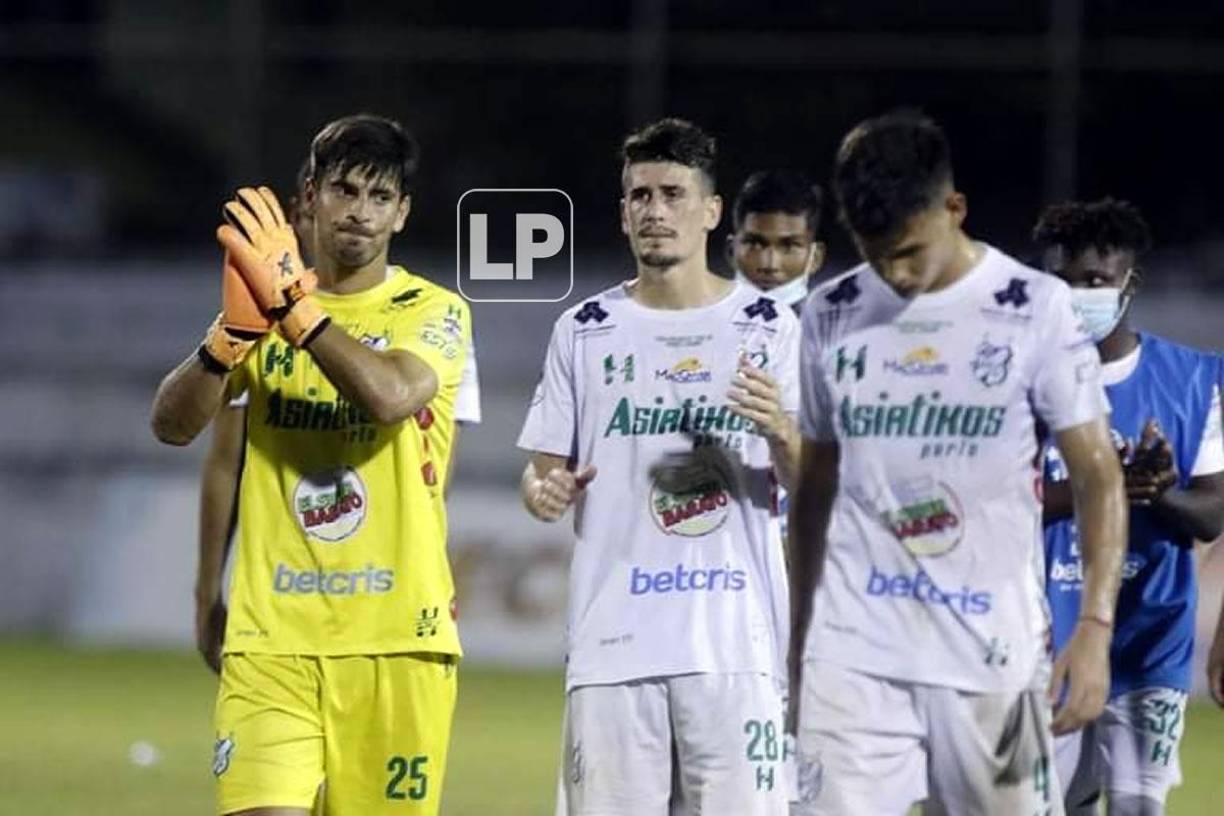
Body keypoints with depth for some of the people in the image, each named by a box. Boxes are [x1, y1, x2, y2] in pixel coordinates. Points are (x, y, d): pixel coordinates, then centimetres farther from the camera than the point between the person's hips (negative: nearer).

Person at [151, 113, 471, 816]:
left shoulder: (434, 313, 2)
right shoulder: (263, 304, 10)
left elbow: (391, 396, -21)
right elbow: (173, 424, -3)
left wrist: (294, 305, -22)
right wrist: (235, 333, -19)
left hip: (395, 641, -1)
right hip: (272, 636, 1)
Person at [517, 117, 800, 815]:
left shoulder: (767, 327, 5)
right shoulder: (586, 331, 10)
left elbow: (811, 485, 3)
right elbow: (543, 470, 12)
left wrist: (781, 433, -19)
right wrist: (546, 489, -11)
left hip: (736, 643, -1)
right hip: (613, 641, 1)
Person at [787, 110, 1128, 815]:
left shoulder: (1035, 309, -3)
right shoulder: (833, 315, 7)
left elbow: (1099, 475, -3)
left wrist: (1097, 625, -14)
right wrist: (797, 636, 18)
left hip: (992, 655, -2)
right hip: (854, 652, 2)